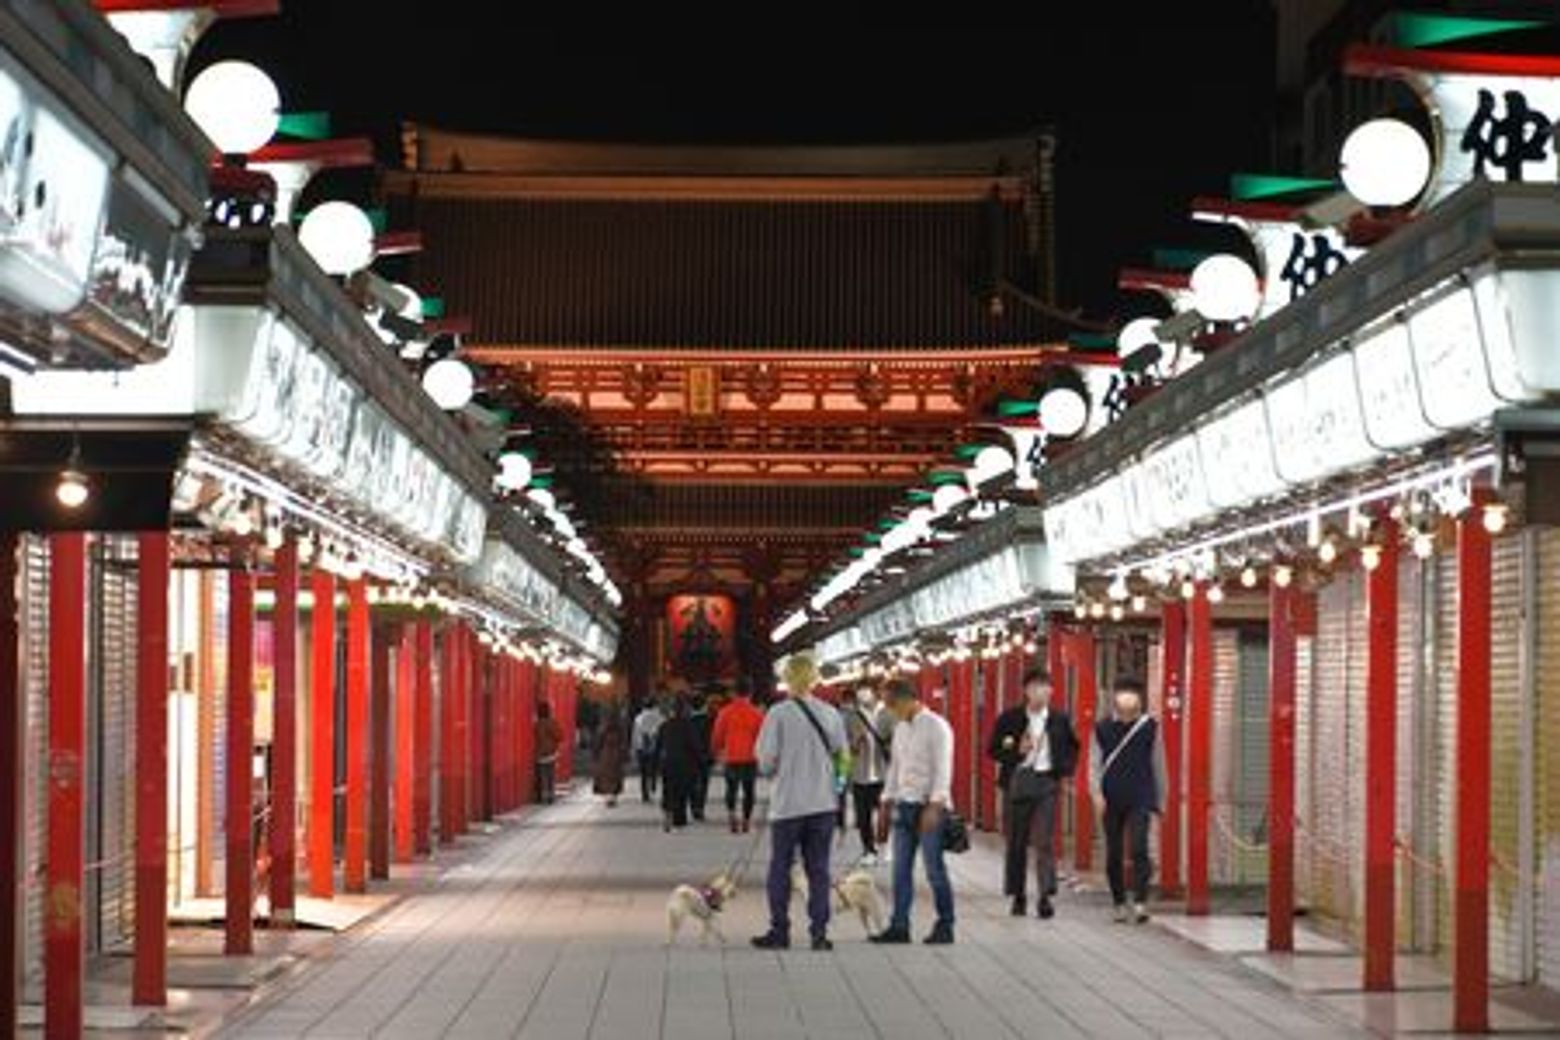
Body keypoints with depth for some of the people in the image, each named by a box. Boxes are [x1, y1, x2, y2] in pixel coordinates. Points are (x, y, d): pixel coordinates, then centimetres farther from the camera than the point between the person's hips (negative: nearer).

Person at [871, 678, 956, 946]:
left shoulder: (936, 727, -8)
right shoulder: (900, 728, 14)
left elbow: (943, 770, -13)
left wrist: (934, 807, -20)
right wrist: (886, 806, 16)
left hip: (928, 806, -7)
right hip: (904, 805, 7)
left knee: (934, 868, -3)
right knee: (901, 869, 5)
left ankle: (945, 926, 5)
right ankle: (899, 926, 9)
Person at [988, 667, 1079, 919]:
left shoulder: (1060, 720, 6)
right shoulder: (1009, 718, 3)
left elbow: (1072, 748, 19)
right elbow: (994, 750, 4)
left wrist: (1065, 768, 2)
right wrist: (1017, 751, -13)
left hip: (1046, 782, 0)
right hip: (1018, 782, 0)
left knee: (1045, 841, -10)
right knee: (1017, 842, 6)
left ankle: (1046, 896, -13)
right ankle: (1018, 896, 15)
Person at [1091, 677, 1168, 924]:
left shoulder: (1149, 726, 3)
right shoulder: (1103, 728, 4)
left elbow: (1158, 764, 9)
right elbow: (1095, 762, 4)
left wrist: (1160, 799, 10)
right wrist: (1097, 792, -9)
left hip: (1140, 799, -2)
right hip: (1112, 800, 2)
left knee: (1139, 849, -14)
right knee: (1114, 855, 7)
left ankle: (1140, 903, -18)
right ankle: (1119, 903, 18)